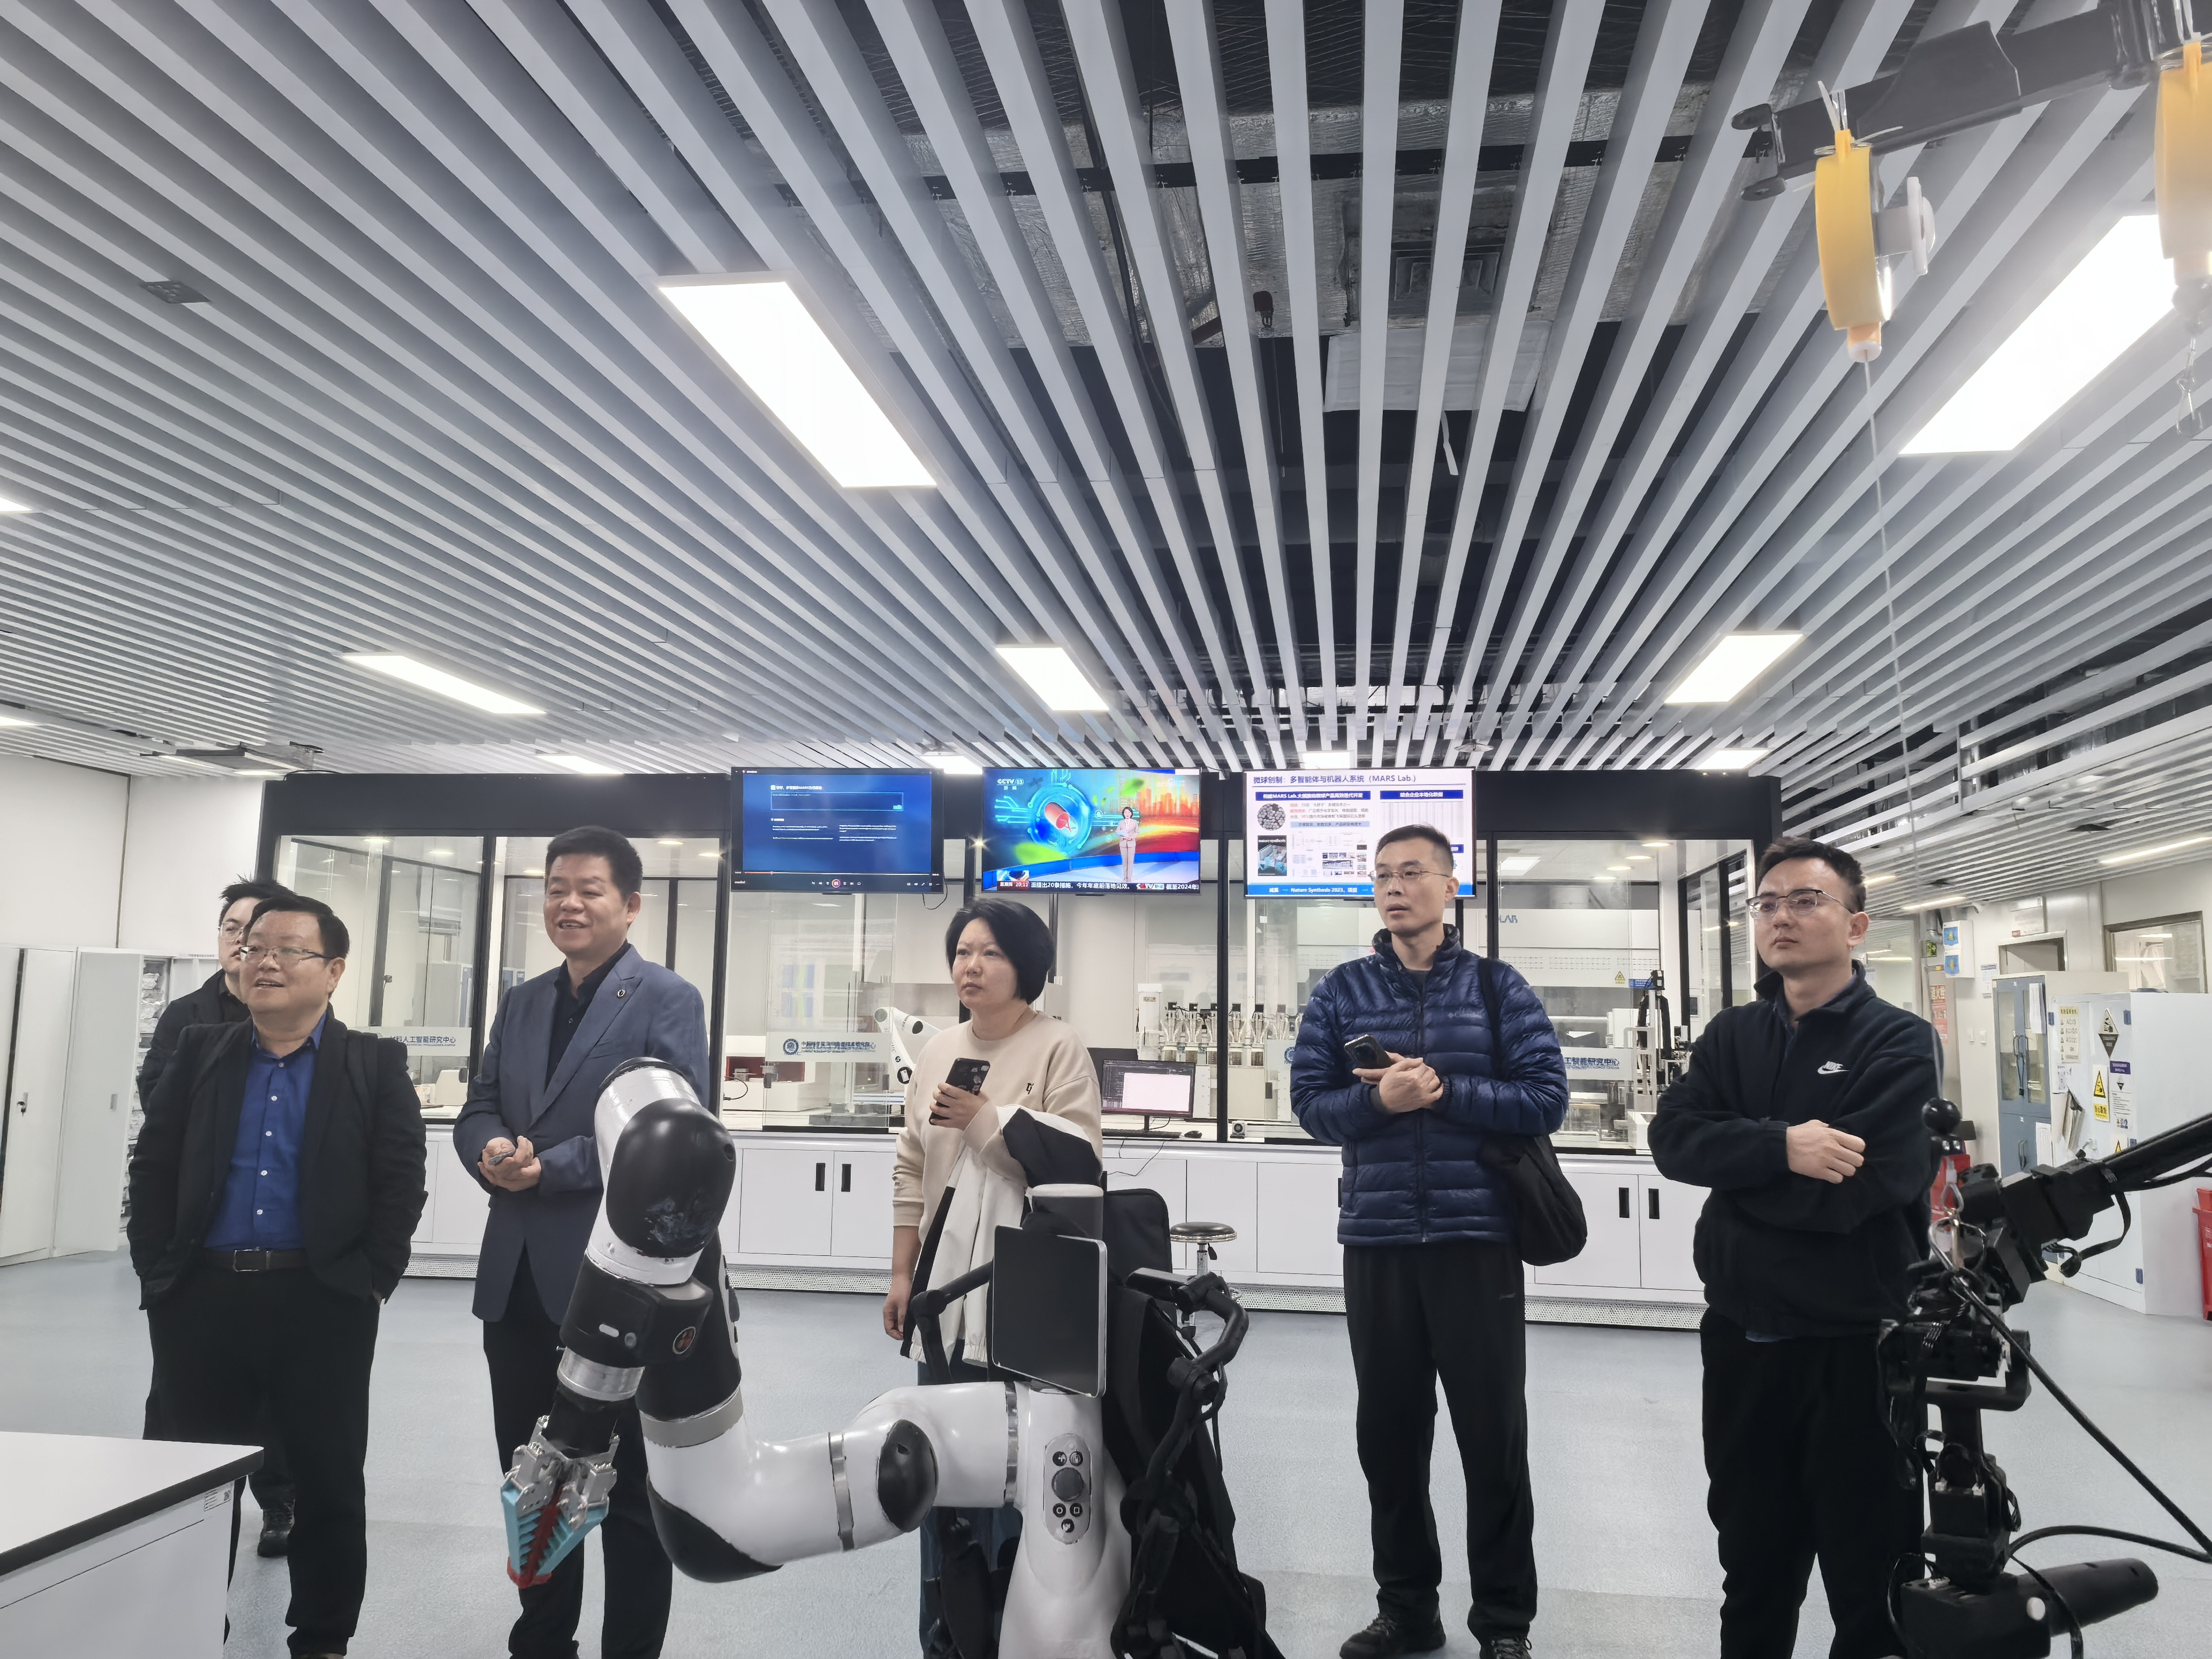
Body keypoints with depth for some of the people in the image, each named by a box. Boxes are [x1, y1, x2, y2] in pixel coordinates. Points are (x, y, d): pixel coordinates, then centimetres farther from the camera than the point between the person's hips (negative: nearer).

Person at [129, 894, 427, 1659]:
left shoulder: (375, 1065, 0)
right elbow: (151, 1170, 8)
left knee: (331, 1487, 8)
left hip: (324, 1306, -2)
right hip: (201, 1301, 2)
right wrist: (157, 1269, 0)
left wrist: (371, 1279, -8)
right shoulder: (198, 1054, 9)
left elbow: (401, 1183, -3)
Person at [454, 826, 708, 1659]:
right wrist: (492, 1150, -12)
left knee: (628, 1490, 8)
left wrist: (551, 1165, -20)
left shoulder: (667, 1000, -8)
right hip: (518, 1279, 7)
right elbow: (478, 1110, 11)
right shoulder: (520, 1003, 13)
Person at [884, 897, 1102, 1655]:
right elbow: (911, 1169, 13)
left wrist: (984, 1121, -17)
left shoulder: (1059, 1048, -7)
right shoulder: (938, 1050, 9)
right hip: (946, 1276, 5)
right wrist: (901, 1272, 11)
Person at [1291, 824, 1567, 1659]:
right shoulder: (1341, 992, 5)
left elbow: (1547, 1097, -7)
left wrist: (1444, 1090, -16)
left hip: (1477, 1240, -2)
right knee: (1389, 1432, 12)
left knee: (1493, 1435, 8)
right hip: (1375, 1242, 2)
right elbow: (1310, 1102, -1)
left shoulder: (1498, 988, 1)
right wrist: (1380, 1099, -19)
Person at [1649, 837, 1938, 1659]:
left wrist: (1733, 1166, -11)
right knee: (1753, 1568, 19)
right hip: (1739, 1338, 5)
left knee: (1868, 1577, 11)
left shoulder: (1899, 1042, -8)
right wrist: (1781, 1146, -24)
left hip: (1854, 1345, -4)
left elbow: (1855, 1185, -22)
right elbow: (1673, 1138, -9)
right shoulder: (1730, 1036, 7)